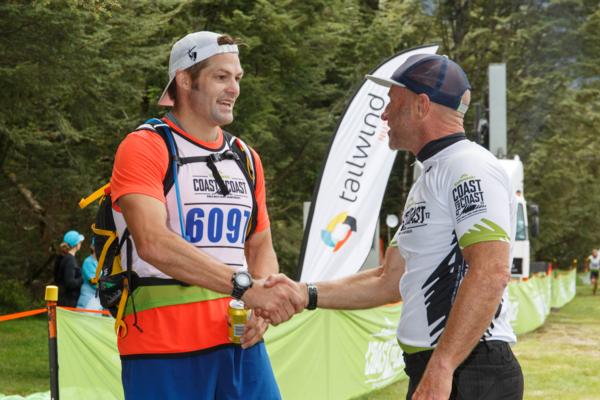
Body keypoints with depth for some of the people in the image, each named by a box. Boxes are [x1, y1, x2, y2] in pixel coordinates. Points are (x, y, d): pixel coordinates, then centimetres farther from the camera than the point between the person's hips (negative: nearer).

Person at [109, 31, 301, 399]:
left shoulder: (247, 159, 16)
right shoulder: (144, 148, -7)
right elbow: (152, 243, -21)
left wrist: (261, 309, -1)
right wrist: (245, 287, -29)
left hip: (240, 341, 6)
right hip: (164, 351, -6)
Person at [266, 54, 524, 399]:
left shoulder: (470, 169, -11)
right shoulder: (428, 181, 21)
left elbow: (491, 274, -23)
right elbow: (391, 281, 25)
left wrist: (440, 369, -27)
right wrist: (306, 295, 17)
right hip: (430, 371, 10)